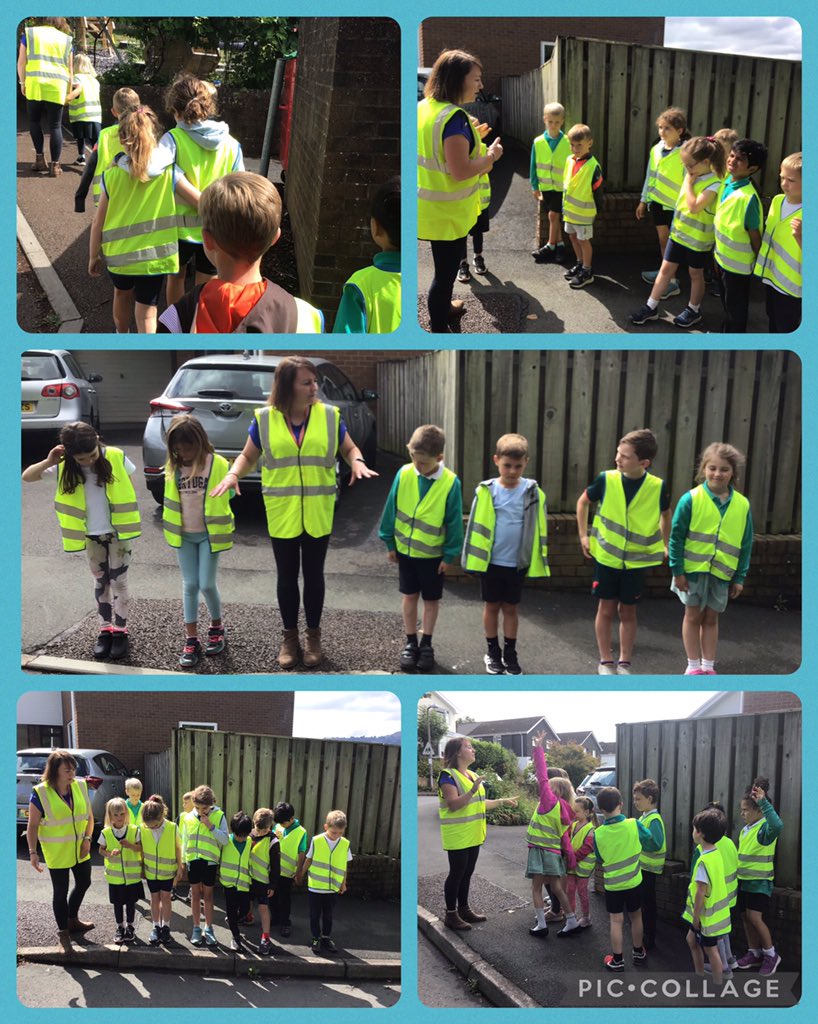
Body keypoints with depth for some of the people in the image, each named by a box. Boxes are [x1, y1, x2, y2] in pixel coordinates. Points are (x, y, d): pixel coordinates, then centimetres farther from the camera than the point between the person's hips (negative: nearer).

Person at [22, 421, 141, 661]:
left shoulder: (116, 457, -17)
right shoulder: (64, 466, -12)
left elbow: (129, 483, -1)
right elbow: (26, 477, -11)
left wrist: (126, 516, -2)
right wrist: (48, 462, -28)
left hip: (118, 531, -2)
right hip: (91, 535, 2)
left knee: (118, 581, 3)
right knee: (100, 581, 12)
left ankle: (120, 631, 12)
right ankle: (105, 630, 21)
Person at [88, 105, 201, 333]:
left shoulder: (111, 175, -9)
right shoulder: (169, 172, -10)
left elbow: (98, 223, -5)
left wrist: (93, 257, 8)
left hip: (118, 254, 2)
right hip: (154, 256, -2)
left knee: (121, 293, 30)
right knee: (146, 312, 6)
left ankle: (122, 335, 53)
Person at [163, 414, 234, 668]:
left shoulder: (218, 464, -11)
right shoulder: (173, 467, 0)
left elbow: (223, 499, -6)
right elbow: (171, 500, 10)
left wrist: (221, 531, -6)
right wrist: (171, 530, 8)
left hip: (208, 534, -3)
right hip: (183, 535, 3)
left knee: (207, 584, -4)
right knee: (189, 585, 5)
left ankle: (217, 628, 21)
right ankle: (191, 640, 10)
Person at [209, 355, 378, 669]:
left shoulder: (329, 416, -2)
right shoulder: (264, 419, -4)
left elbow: (349, 448, 7)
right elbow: (248, 456, 6)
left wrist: (357, 463, -15)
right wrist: (233, 474, -15)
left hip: (318, 515, 0)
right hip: (282, 515, 0)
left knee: (313, 573, 10)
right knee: (287, 575, 9)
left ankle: (313, 636, 24)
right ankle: (289, 637, 23)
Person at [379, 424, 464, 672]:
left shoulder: (451, 483, -18)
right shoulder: (404, 475, -13)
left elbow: (454, 521, -10)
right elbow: (391, 510, -2)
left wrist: (450, 554, -7)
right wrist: (390, 542, 2)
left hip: (434, 554, -2)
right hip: (405, 549, 2)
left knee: (431, 600, 11)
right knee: (409, 596, 11)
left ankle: (426, 644, 26)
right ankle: (411, 643, 24)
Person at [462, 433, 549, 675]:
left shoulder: (533, 492, -6)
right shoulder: (486, 491, -9)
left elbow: (539, 529, 1)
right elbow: (476, 526, -2)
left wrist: (537, 561, 1)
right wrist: (473, 558, -4)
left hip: (518, 563, 0)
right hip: (490, 561, 0)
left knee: (510, 608, 12)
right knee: (492, 606, 12)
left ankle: (510, 653, 24)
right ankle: (493, 652, 26)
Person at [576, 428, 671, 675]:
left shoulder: (658, 486, -12)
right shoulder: (606, 480, -13)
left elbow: (665, 515, 9)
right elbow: (583, 502, 4)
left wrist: (667, 545, 6)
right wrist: (583, 535, 0)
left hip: (636, 560, 0)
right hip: (606, 556, 0)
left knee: (627, 612, 10)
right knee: (606, 609, 7)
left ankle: (624, 663, 22)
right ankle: (606, 662, 19)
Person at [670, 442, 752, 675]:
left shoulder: (742, 505, -2)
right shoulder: (691, 499, -12)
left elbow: (745, 544, 5)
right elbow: (676, 536, -8)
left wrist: (739, 577, 4)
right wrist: (677, 571, -9)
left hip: (722, 573, 2)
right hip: (693, 569, -2)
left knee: (711, 618, 12)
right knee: (693, 616, 8)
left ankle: (708, 666, 22)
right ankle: (694, 666, 18)